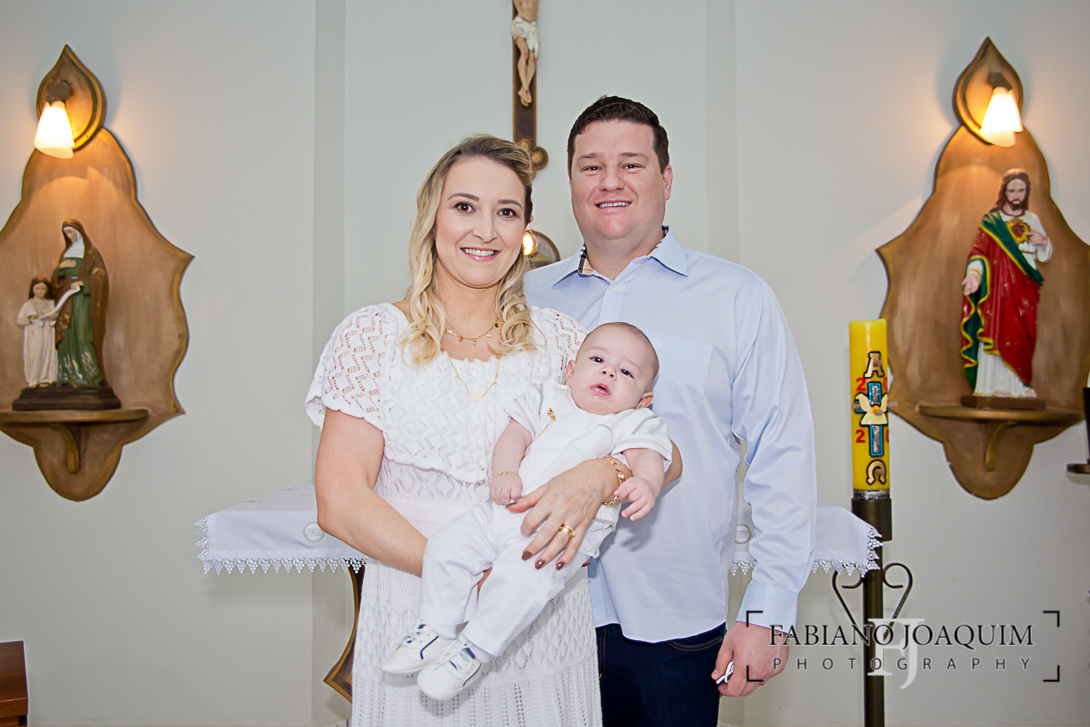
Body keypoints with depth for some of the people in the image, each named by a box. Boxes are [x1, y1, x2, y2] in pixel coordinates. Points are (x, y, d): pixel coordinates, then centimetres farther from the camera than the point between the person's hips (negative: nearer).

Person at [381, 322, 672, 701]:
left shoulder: (633, 424, 10)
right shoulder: (548, 399, 19)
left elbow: (647, 458, -7)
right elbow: (515, 434, 10)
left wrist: (645, 483, -33)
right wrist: (505, 473, -10)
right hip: (504, 511, 5)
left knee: (522, 576, -30)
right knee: (447, 544, -10)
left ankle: (474, 650, -10)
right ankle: (435, 630, 9)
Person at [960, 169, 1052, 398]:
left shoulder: (1033, 220, 15)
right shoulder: (991, 221, 4)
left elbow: (1045, 255, 19)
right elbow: (979, 251, -4)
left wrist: (1044, 242, -4)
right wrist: (973, 275, -21)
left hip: (1025, 287, 4)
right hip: (999, 286, -3)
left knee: (1023, 334, 0)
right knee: (996, 330, -8)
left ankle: (1019, 384, 6)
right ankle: (994, 385, -5)